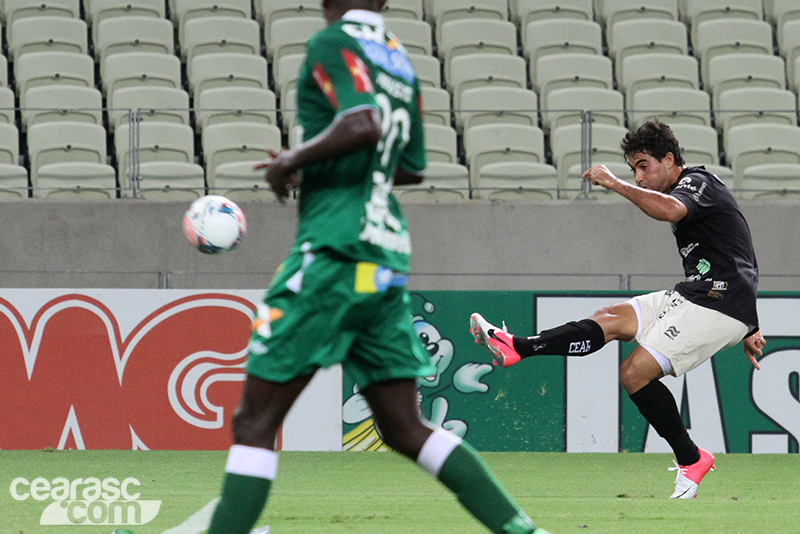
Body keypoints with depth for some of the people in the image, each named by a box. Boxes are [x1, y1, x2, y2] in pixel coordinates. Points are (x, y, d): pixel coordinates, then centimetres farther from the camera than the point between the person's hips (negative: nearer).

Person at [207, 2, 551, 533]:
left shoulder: (333, 44, -7)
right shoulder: (400, 60, 17)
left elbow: (365, 125, -24)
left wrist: (294, 161, -10)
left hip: (335, 251, -8)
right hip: (388, 257, 8)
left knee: (255, 421, -4)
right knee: (406, 430, 10)